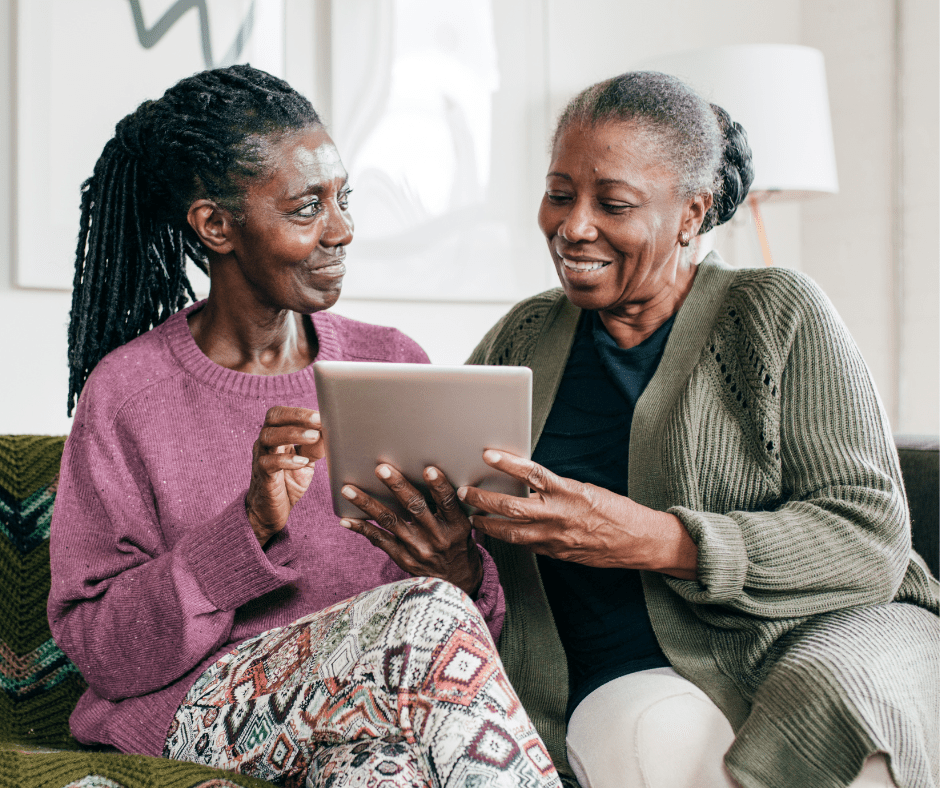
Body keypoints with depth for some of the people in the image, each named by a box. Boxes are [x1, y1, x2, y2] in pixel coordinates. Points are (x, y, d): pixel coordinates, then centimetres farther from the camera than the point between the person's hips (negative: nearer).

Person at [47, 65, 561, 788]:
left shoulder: (392, 364, 10)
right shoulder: (127, 390, 0)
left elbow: (483, 611, 10)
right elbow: (101, 652, -5)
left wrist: (463, 573, -15)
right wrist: (251, 527, -19)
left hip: (372, 717, 2)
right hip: (197, 716, -2)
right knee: (428, 614, -27)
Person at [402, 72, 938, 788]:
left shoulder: (778, 314, 0)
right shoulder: (520, 340, 13)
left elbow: (873, 538, -10)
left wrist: (650, 540, -23)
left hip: (832, 637, -1)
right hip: (640, 676, 1)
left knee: (837, 695, -36)